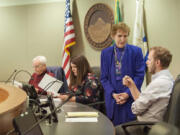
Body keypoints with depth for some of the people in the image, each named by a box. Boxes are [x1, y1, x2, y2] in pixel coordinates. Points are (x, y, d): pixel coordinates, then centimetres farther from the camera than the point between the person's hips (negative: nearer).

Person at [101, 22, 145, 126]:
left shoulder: (136, 51, -2)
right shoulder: (105, 53, 5)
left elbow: (140, 75, -4)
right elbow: (104, 77, 5)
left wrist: (128, 93, -11)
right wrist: (113, 94, -8)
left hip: (130, 98, -2)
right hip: (112, 99, 2)